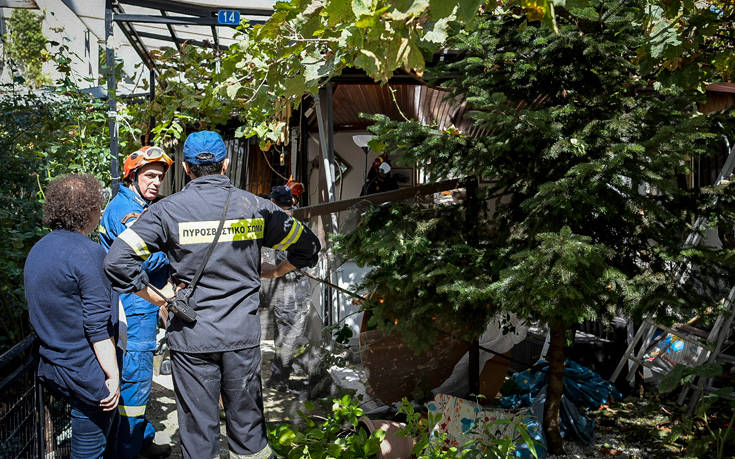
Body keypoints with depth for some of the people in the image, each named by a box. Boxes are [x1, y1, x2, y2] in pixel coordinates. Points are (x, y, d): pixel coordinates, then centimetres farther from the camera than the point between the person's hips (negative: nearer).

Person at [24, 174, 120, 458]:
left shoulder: (37, 250, 11)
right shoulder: (88, 253, -18)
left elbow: (41, 312, 17)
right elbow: (98, 325, -20)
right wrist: (113, 375, -15)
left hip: (52, 368, 9)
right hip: (86, 373, -8)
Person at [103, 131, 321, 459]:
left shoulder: (167, 210, -5)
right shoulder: (255, 207, 0)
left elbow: (117, 260, -11)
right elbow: (307, 246, 7)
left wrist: (156, 297, -2)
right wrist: (274, 271, 18)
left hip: (191, 336, -1)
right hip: (243, 334, 1)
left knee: (198, 428, 10)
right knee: (247, 425, 15)